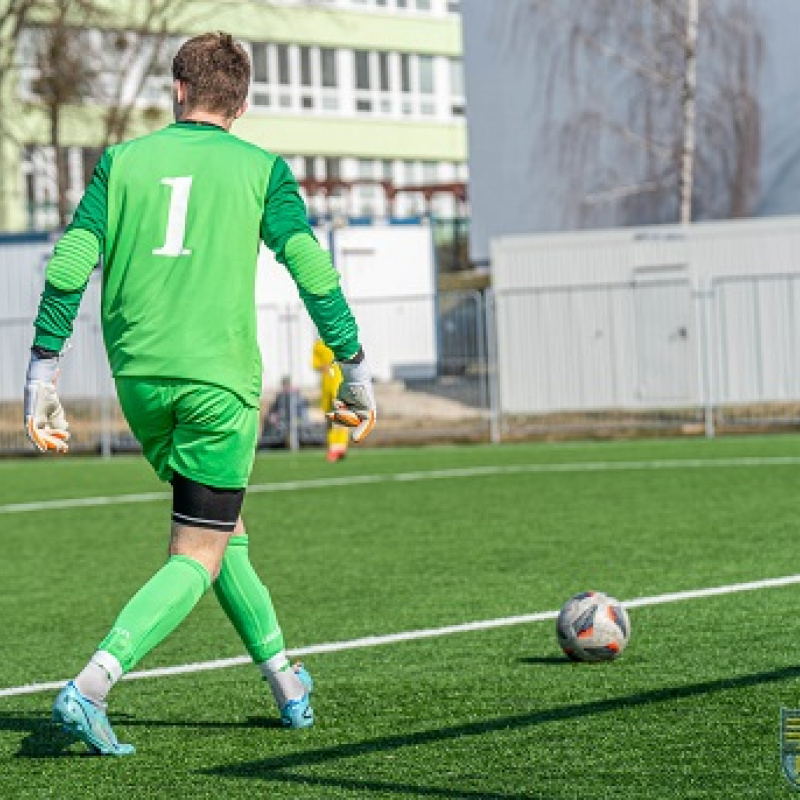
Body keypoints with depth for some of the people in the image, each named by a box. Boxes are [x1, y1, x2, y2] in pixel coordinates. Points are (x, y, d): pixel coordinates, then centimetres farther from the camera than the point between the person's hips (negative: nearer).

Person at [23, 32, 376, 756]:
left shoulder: (123, 161, 9)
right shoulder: (261, 168, 4)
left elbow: (69, 266, 1)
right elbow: (312, 268, -3)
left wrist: (42, 371, 3)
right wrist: (355, 367, 5)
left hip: (138, 377, 4)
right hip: (219, 380, -4)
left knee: (220, 525, 23)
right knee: (198, 558, -1)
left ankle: (284, 679, 26)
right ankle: (91, 686, -20)